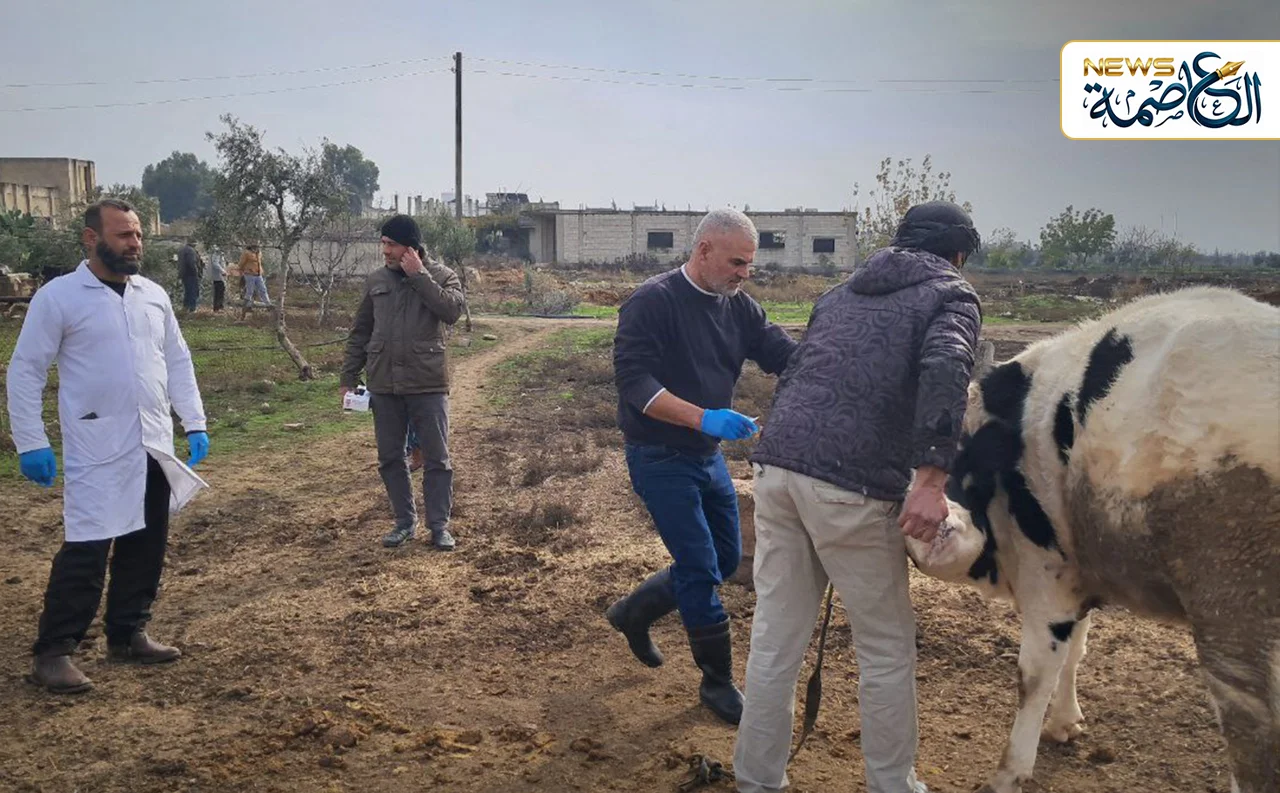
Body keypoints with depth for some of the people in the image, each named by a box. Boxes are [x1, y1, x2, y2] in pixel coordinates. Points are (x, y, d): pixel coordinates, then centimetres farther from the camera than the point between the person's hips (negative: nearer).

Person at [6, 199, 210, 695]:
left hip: (154, 447, 6)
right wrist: (30, 443, -9)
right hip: (97, 450, -5)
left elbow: (177, 361, 14)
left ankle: (127, 635, 26)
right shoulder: (58, 297, -7)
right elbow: (25, 371, -5)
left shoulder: (154, 296, 8)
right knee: (86, 550, -6)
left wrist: (195, 424, 7)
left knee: (145, 547, 11)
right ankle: (52, 652, 8)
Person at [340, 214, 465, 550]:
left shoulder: (441, 275, -2)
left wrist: (418, 276, -19)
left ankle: (439, 526, 14)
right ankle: (405, 522, 24)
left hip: (428, 385, -4)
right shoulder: (376, 280, 8)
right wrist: (349, 377, 9)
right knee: (390, 458, 10)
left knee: (436, 458, 3)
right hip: (384, 386, 4)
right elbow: (360, 332, 13)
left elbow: (452, 311, -22)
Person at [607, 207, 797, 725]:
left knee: (726, 558, 16)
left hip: (708, 455, 8)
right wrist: (703, 418, -34)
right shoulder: (652, 302, -17)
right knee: (700, 568, -5)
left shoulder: (738, 306, 4)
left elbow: (786, 354, -4)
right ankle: (717, 683, 13)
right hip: (659, 459, -8)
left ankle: (633, 612, 36)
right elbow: (633, 381, -24)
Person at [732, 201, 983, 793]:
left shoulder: (843, 291, 26)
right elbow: (944, 369, -14)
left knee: (775, 638, 14)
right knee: (886, 649, 12)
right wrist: (931, 479, -21)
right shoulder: (952, 295, 7)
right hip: (852, 485, -6)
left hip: (776, 465, 6)